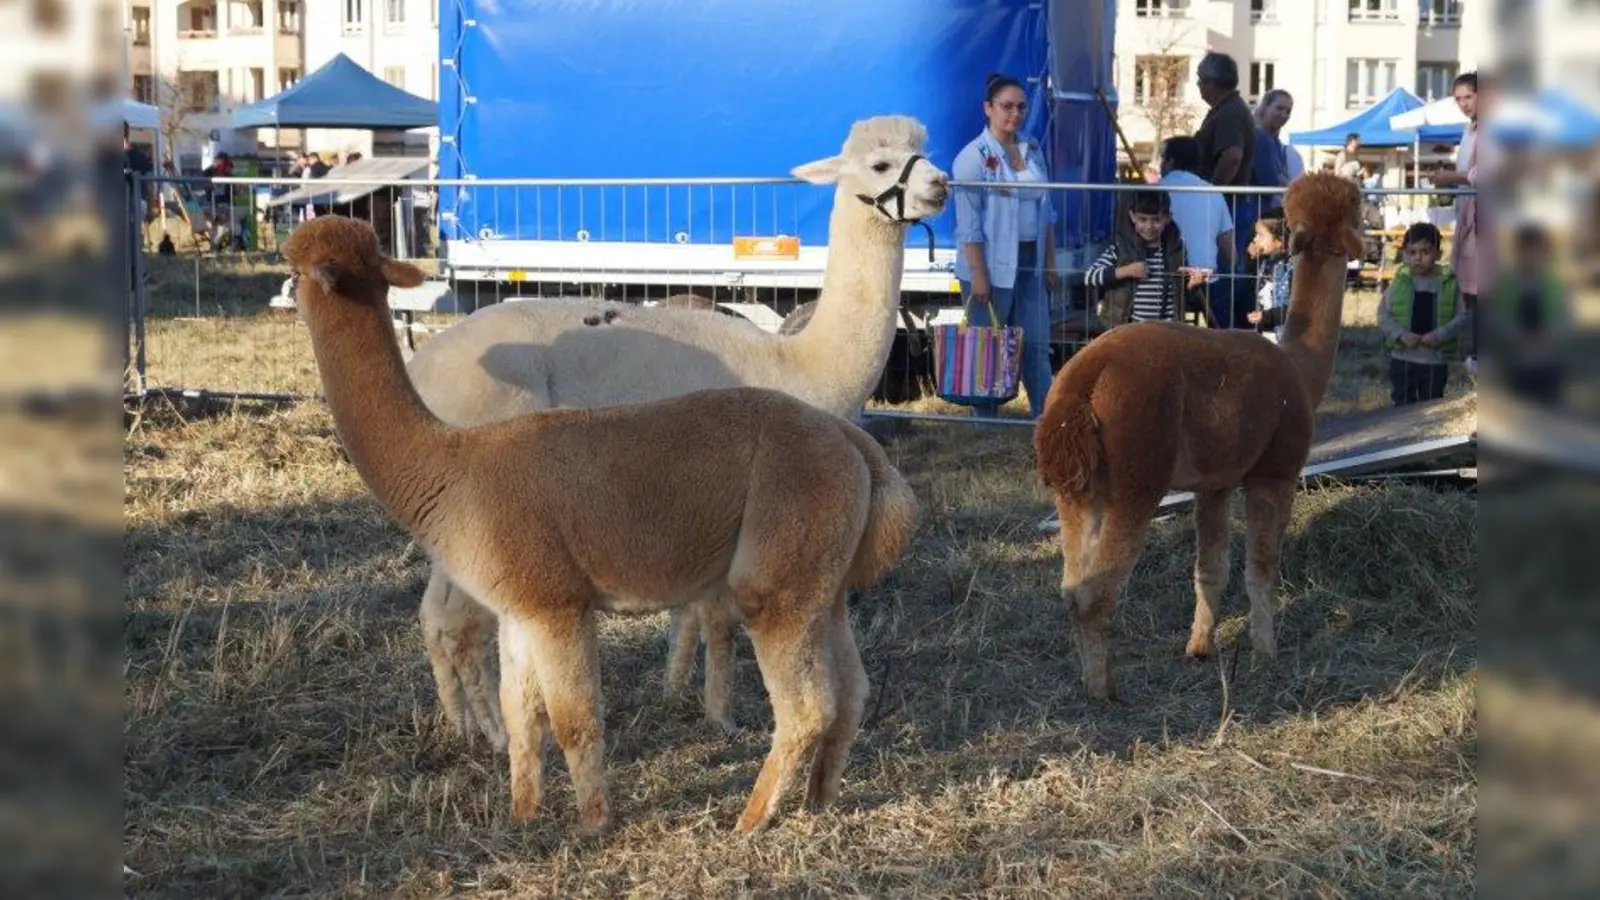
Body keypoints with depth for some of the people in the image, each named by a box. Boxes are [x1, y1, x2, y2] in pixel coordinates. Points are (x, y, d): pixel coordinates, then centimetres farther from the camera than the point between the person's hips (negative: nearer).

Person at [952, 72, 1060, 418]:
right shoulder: (973, 157, -9)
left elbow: (1046, 210, 15)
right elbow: (969, 223, -13)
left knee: (1037, 345, 5)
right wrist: (978, 275, -17)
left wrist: (1050, 262, 11)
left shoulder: (1033, 149, 10)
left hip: (1030, 264, 6)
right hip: (992, 265, -6)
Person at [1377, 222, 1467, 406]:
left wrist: (1440, 335, -19)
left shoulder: (1450, 283, -3)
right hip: (1402, 359, 1)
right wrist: (1401, 334, -17)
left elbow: (1461, 316, -4)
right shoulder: (1399, 283, -1)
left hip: (1436, 360, -1)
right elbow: (1383, 315, -1)